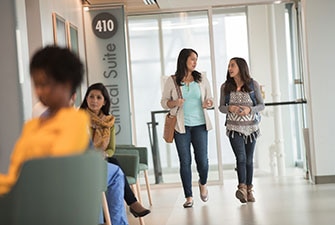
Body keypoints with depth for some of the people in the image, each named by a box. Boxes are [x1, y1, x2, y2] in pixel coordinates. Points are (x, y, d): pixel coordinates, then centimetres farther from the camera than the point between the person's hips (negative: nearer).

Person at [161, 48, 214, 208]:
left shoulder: (201, 79, 7)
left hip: (199, 124, 1)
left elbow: (210, 99, 13)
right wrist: (174, 103, -15)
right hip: (181, 126, -1)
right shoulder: (172, 81, 2)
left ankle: (203, 183, 29)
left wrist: (208, 103, -9)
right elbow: (164, 102, 5)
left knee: (202, 160, -3)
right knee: (185, 161, 1)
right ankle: (189, 197, 10)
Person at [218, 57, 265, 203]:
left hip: (251, 127, 1)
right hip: (234, 127, 0)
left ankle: (249, 190, 16)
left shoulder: (253, 84, -1)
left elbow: (261, 105, 2)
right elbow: (221, 107, 8)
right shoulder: (225, 87, 3)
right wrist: (229, 108, -14)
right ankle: (242, 188, -17)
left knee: (249, 159, 7)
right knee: (241, 157, -16)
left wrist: (250, 110, -17)